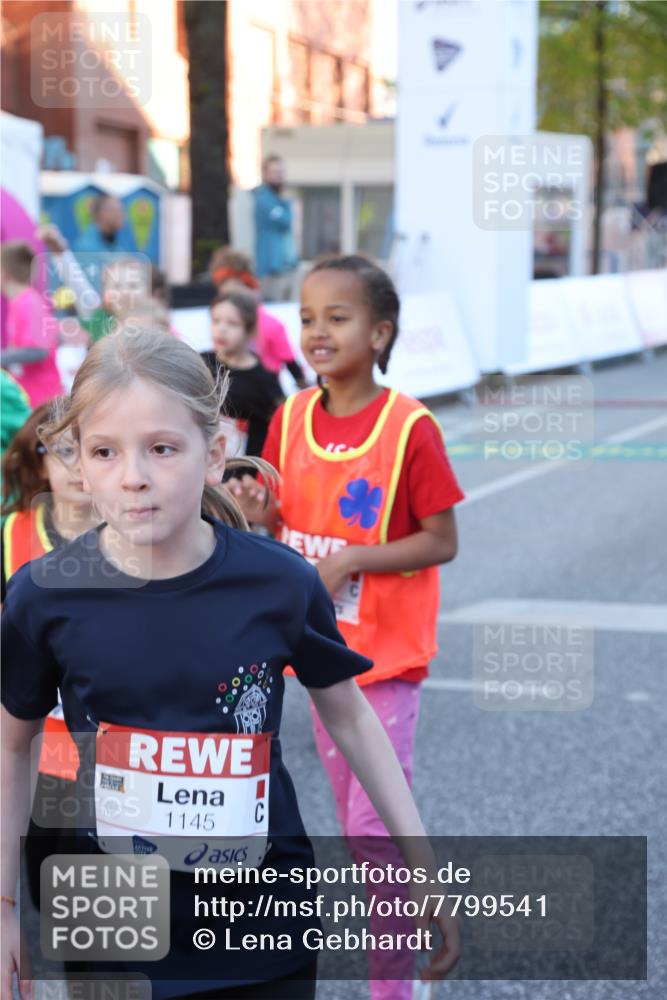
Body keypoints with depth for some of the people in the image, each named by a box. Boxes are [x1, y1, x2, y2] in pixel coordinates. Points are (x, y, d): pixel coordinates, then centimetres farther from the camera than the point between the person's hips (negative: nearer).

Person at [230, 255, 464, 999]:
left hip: (387, 654, -6)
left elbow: (442, 542, -14)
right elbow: (282, 529, 6)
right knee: (349, 815, 18)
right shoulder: (290, 419, -1)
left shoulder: (409, 428, -17)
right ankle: (375, 940, 36)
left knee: (377, 823, -5)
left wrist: (351, 559, -23)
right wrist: (257, 512, -16)